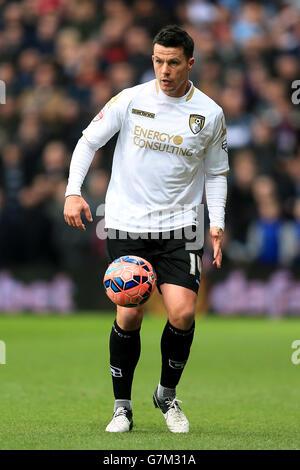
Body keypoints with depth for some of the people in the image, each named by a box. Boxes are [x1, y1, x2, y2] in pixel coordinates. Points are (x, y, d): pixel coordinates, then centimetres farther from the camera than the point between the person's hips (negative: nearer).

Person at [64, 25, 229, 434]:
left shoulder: (210, 113, 1)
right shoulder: (130, 100, -2)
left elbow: (216, 172, 13)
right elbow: (89, 141, 6)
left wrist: (217, 223, 2)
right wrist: (73, 192, -7)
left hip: (179, 228, 1)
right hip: (126, 227, -1)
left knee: (183, 313, -13)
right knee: (129, 316, -6)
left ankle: (167, 395, 13)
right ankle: (122, 407, 12)